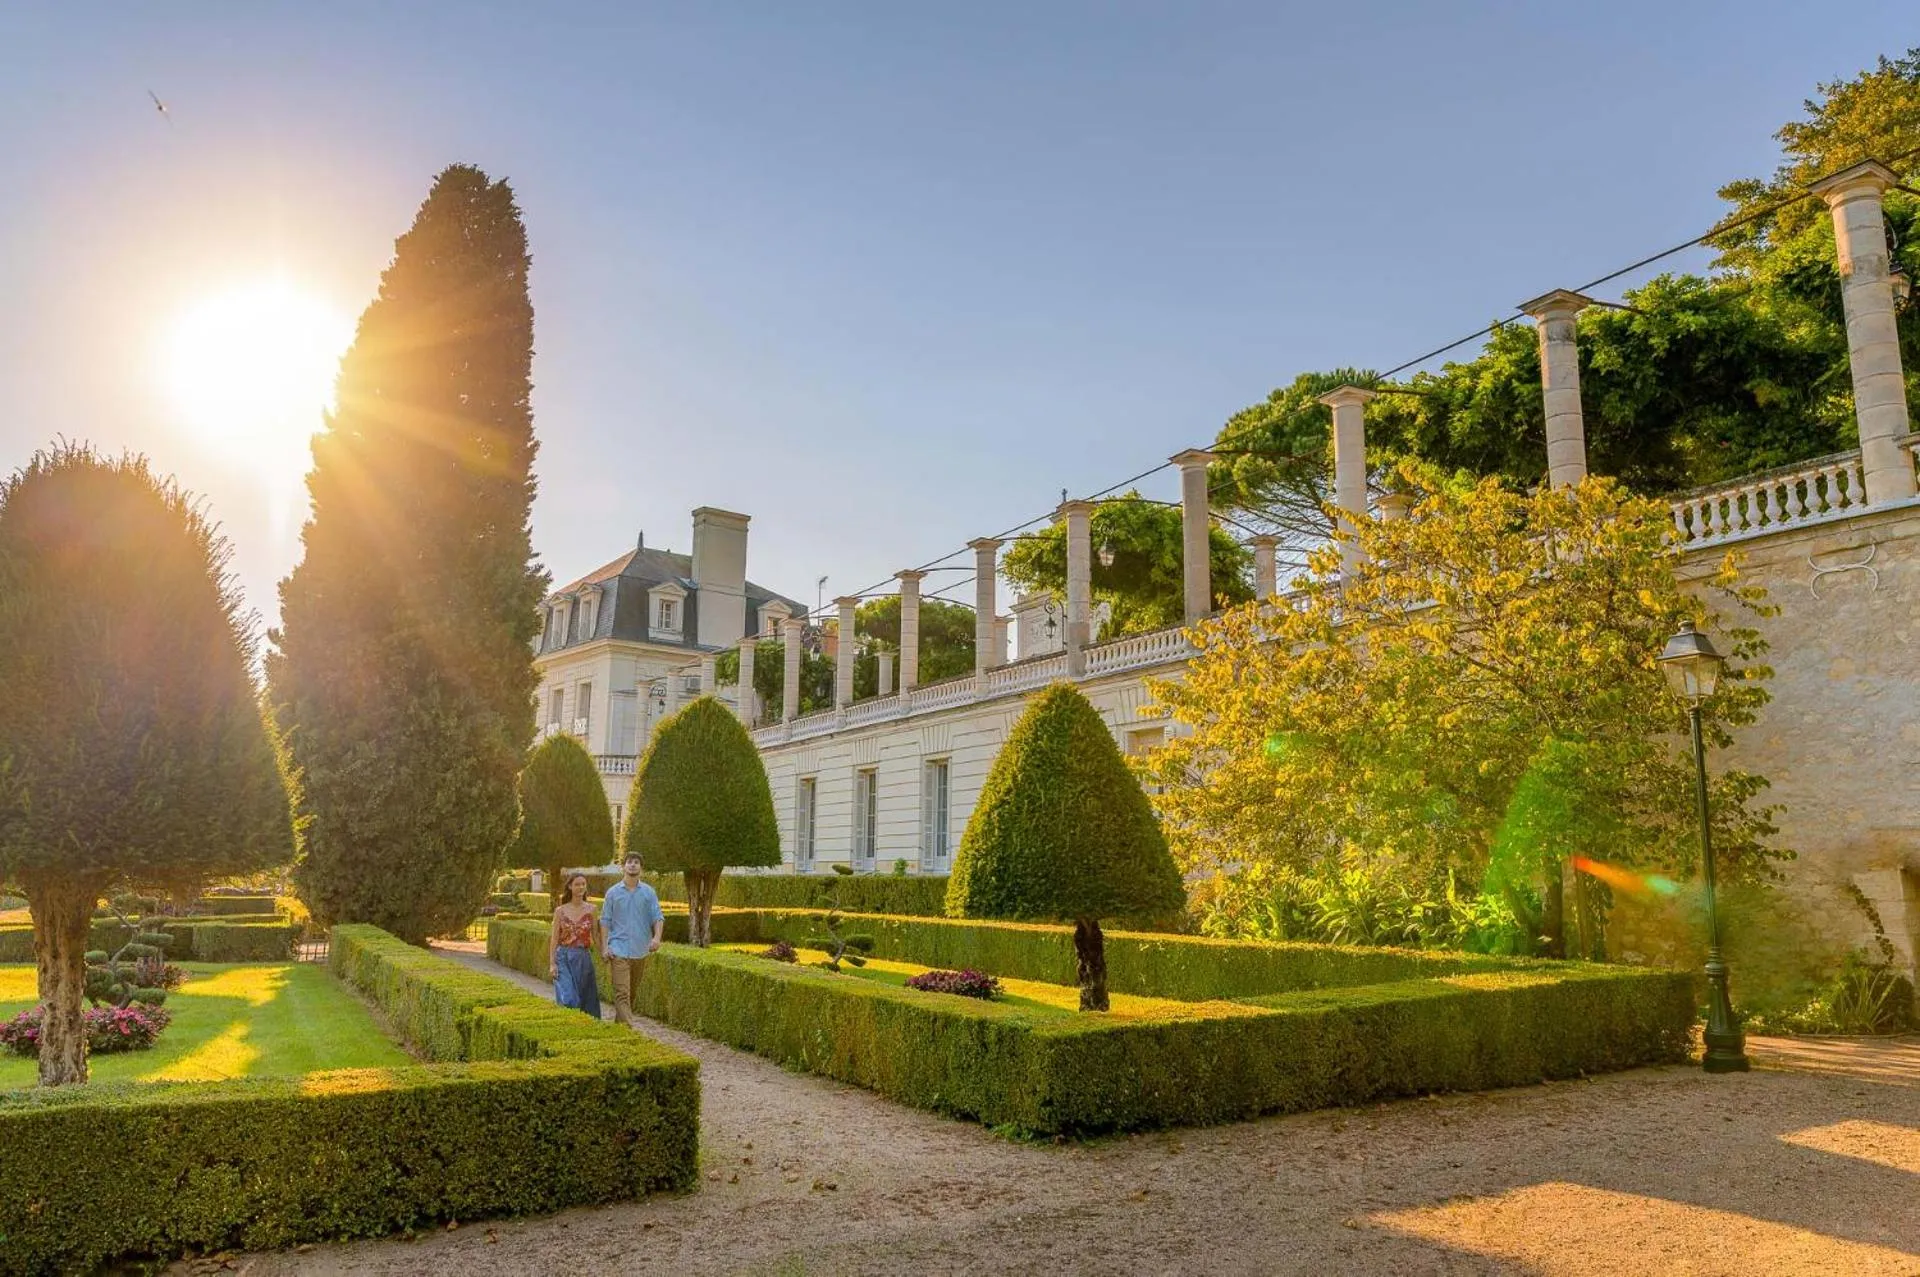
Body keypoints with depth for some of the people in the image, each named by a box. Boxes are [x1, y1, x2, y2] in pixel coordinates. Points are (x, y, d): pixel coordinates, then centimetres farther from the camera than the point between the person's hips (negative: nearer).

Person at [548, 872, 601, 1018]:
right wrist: (552, 963, -5)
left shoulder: (590, 910, 4)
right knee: (568, 998, -12)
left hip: (584, 958, 2)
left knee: (585, 999, 5)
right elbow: (554, 938, 1)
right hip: (564, 958, -2)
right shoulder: (560, 910, 1)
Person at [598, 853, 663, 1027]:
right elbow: (605, 921, 5)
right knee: (622, 993, -12)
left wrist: (657, 937, -18)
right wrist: (604, 946, -4)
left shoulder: (648, 892, 5)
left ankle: (619, 1023, 31)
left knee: (632, 992, 13)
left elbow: (658, 917, 0)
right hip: (619, 951, -2)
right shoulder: (613, 892, 4)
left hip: (641, 950, 2)